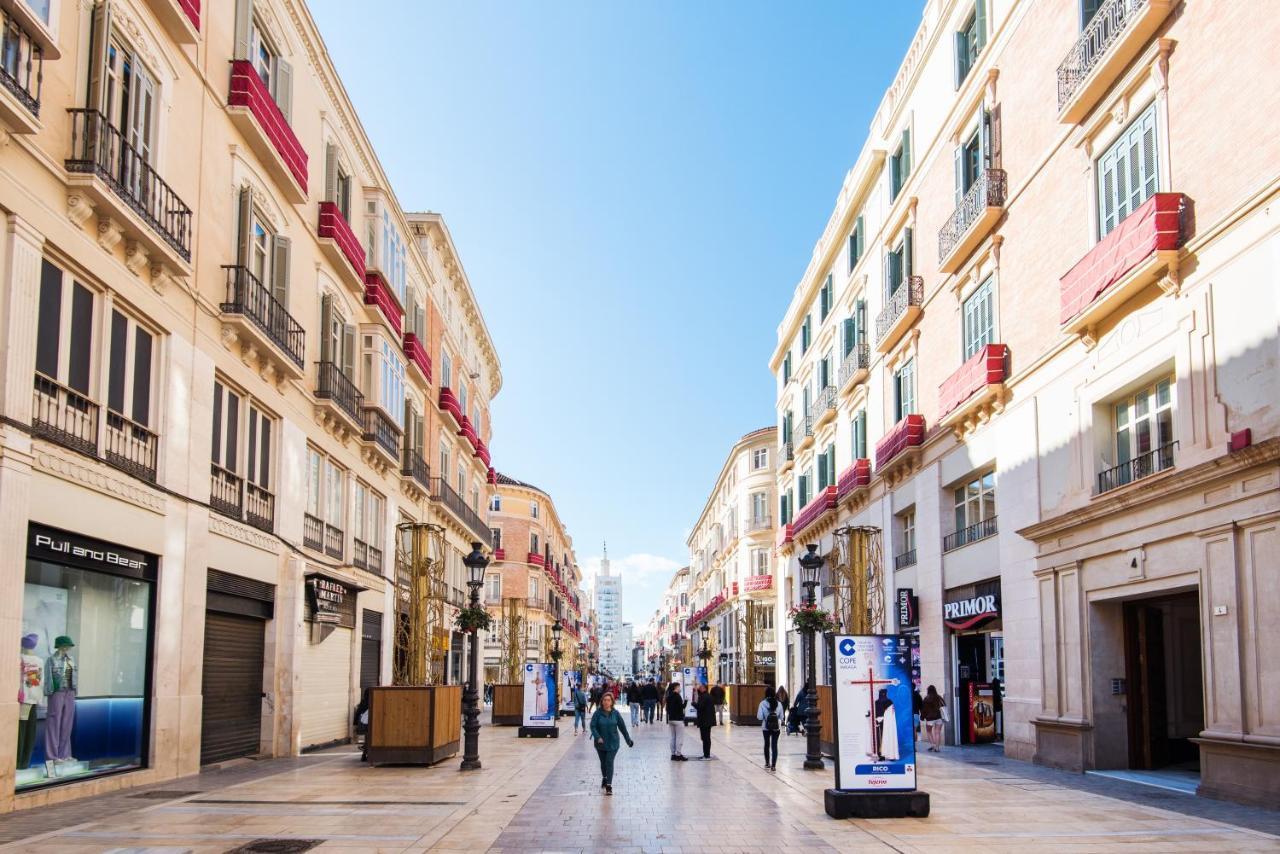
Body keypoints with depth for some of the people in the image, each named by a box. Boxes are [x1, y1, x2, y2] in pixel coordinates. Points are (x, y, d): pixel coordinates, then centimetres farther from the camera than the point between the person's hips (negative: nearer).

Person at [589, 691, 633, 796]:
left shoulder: (615, 713, -4)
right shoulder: (598, 713, -8)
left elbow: (622, 727, 4)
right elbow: (593, 726, -11)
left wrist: (628, 739, 9)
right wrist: (597, 737, -26)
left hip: (613, 743, -1)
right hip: (601, 743, 1)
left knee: (609, 763, -9)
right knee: (603, 762, 18)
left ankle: (609, 785, -9)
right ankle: (604, 778, 45)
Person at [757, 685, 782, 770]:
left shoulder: (763, 703, -11)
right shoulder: (779, 703, -5)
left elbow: (759, 717, -12)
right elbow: (781, 716, -1)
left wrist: (764, 718, 7)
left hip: (766, 727, 0)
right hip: (776, 727, 0)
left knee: (767, 744, 17)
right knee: (774, 745, 4)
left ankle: (767, 764, 26)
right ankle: (773, 765, 1)